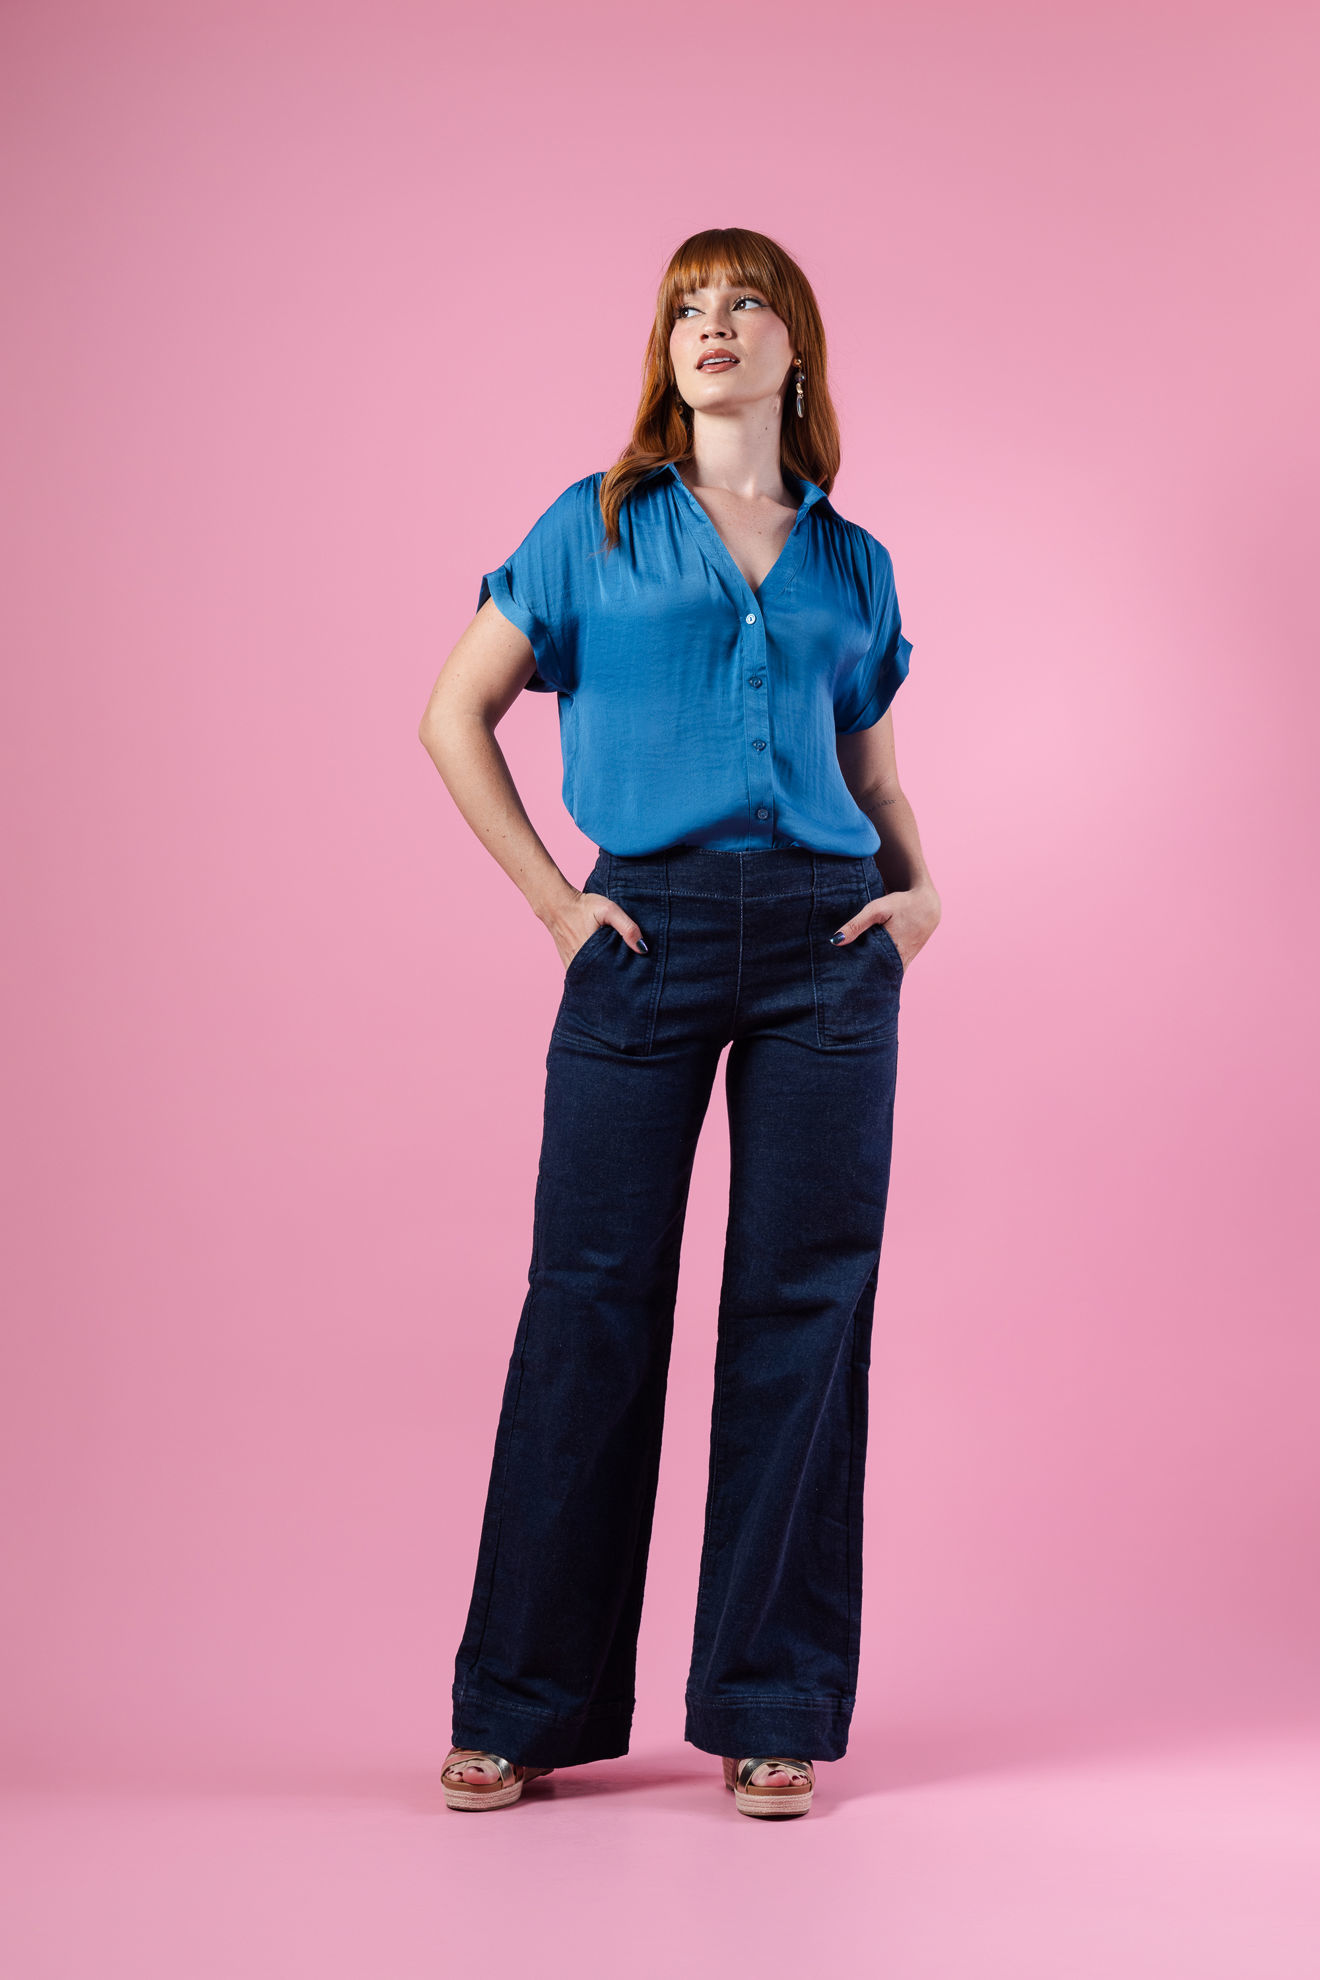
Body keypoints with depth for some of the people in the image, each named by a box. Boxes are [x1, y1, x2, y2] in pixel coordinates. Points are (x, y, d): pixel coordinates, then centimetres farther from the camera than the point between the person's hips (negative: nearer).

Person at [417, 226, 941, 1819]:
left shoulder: (853, 565, 15)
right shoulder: (595, 528, 8)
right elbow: (457, 715, 7)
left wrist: (919, 885, 5)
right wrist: (549, 894, -1)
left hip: (825, 939, 2)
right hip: (648, 939, -2)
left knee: (802, 1305, 2)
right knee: (592, 1299, -1)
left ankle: (774, 1711, 13)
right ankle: (527, 1707, 12)